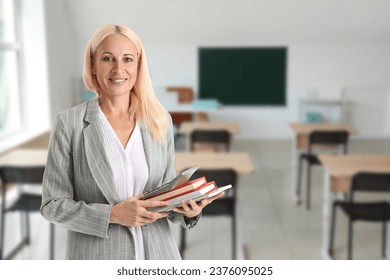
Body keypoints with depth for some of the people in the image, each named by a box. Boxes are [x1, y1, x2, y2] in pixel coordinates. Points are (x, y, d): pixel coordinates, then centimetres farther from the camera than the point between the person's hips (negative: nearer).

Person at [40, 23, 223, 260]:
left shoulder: (160, 121, 0)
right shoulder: (69, 123, -8)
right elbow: (53, 204, -6)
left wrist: (189, 209, -13)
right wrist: (112, 214, -18)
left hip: (156, 254, 3)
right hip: (97, 255, -2)